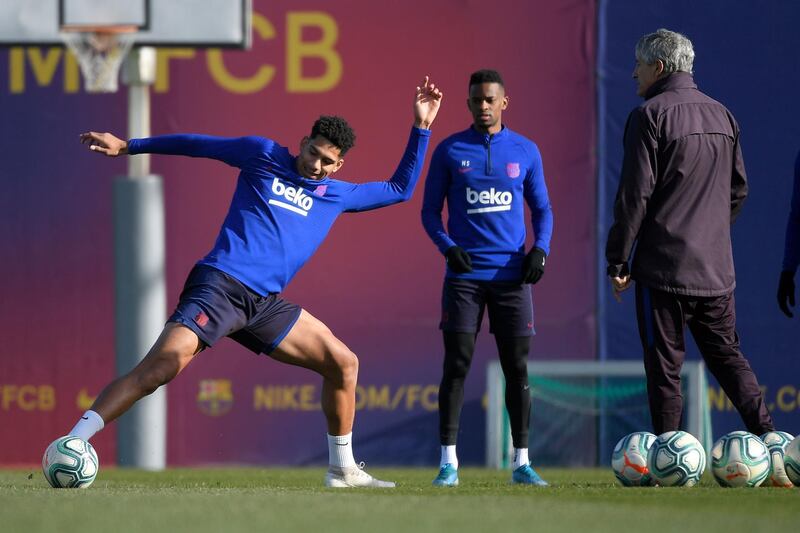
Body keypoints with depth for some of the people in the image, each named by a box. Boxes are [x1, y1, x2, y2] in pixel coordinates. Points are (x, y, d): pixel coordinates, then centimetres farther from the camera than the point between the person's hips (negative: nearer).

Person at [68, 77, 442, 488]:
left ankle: (342, 470, 19)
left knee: (344, 363, 5)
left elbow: (400, 189, 31)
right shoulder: (264, 156, 7)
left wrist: (421, 128, 25)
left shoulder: (338, 195, 20)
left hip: (264, 304, 7)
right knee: (162, 366, -25)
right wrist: (128, 146, 13)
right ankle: (71, 444, -30)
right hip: (221, 284, -6)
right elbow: (199, 145, 14)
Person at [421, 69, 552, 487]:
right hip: (464, 275, -1)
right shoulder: (449, 151, 4)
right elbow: (430, 210, 6)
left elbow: (542, 209, 14)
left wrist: (540, 248, -4)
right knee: (456, 364, -6)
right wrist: (447, 246, -12)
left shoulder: (525, 151, 8)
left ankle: (521, 462, 7)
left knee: (517, 367, 1)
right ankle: (448, 461, -3)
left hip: (511, 274, 1)